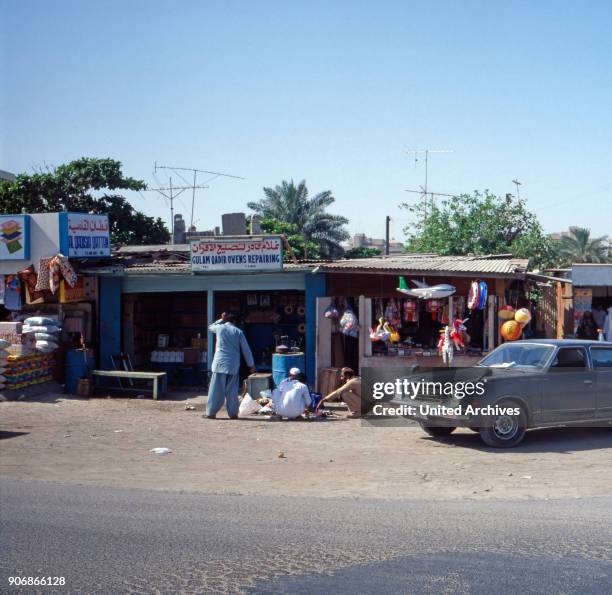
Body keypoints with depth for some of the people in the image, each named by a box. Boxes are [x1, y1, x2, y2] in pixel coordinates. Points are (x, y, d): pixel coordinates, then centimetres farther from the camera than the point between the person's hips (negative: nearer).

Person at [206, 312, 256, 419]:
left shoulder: (219, 328, 3)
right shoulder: (238, 332, 3)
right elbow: (246, 350, 4)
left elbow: (210, 327, 28)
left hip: (220, 363, 0)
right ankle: (233, 413, 6)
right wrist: (251, 365, 10)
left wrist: (221, 320, 32)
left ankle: (211, 413, 3)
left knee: (216, 389, 2)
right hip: (233, 365, 0)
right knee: (232, 390, 6)